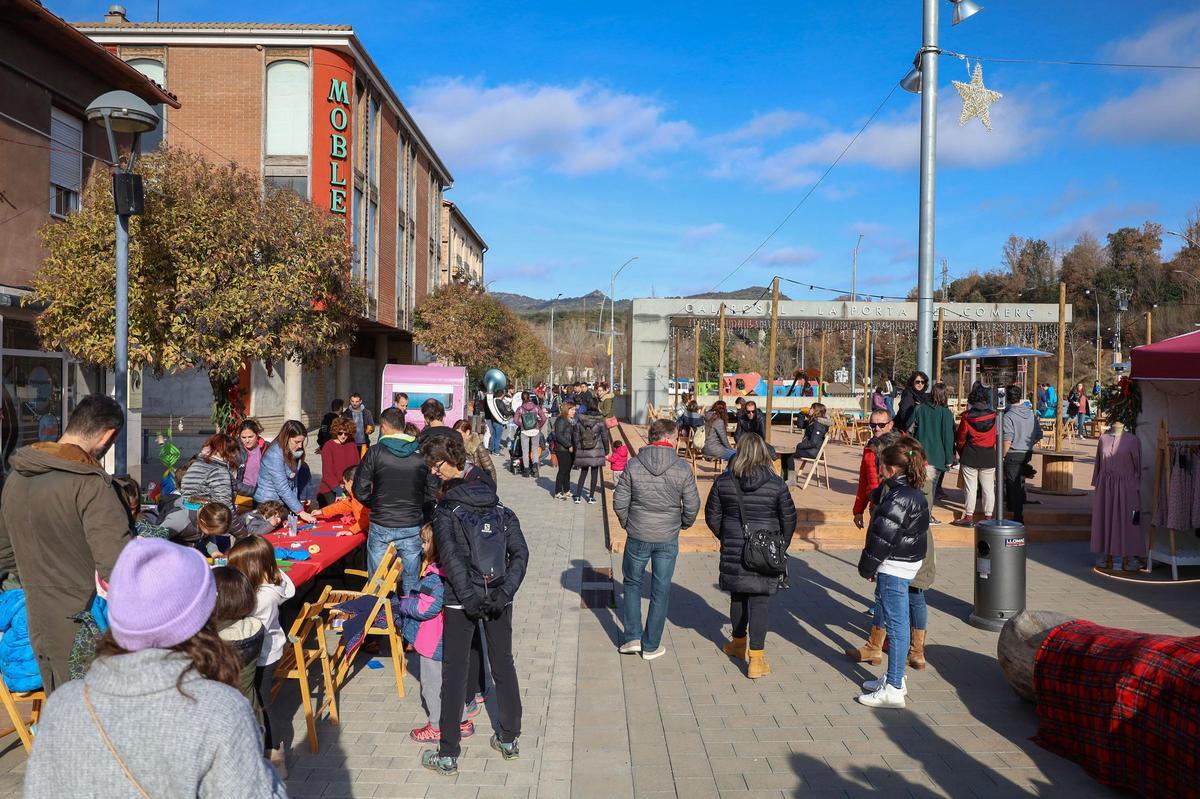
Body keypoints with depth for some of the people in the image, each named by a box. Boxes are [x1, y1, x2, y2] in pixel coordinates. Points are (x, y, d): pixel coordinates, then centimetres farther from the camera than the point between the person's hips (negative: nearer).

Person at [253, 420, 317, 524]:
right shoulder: (275, 455, -25)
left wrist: (296, 502, -10)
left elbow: (293, 480, 1)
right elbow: (282, 488, -27)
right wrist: (300, 512, -28)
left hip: (284, 501, 6)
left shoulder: (293, 452, -3)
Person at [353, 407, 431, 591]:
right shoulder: (421, 454, -3)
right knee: (411, 584, 12)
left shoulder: (375, 453, -7)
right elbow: (430, 493, -1)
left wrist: (375, 506, 12)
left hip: (380, 527, -1)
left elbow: (360, 491, -6)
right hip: (412, 528, 1)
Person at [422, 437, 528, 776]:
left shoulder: (445, 512, -5)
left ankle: (448, 755, 12)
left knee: (455, 671, 5)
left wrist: (469, 596, -18)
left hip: (461, 600, -4)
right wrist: (504, 591, -6)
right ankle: (510, 739, 28)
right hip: (498, 598, 4)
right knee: (503, 664, 16)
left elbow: (451, 557, -19)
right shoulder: (502, 510, 7)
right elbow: (520, 553, -4)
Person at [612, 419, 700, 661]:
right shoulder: (682, 468, -10)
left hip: (638, 537, 0)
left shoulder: (634, 465, -9)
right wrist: (682, 524, 15)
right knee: (661, 591, 12)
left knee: (632, 583, 20)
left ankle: (632, 637, 15)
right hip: (668, 539, 0)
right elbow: (692, 506, -5)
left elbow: (619, 502, -7)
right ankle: (651, 646, 19)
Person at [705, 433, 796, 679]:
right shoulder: (776, 484, -10)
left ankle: (739, 643, 39)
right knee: (759, 603, 1)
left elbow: (712, 516, 2)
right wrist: (781, 545, 15)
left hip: (734, 552, 2)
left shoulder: (724, 482, -5)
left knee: (738, 598, 19)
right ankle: (756, 659, 2)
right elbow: (789, 518, -1)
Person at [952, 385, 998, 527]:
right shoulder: (994, 417, -4)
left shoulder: (967, 417, -9)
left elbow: (960, 438, -1)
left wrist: (961, 454, 14)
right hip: (989, 457, 2)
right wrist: (994, 453, 16)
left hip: (970, 457, -2)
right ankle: (988, 516, 14)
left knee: (971, 488, 3)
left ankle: (969, 516, 6)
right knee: (988, 488, 9)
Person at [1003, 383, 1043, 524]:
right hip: (1027, 454, 7)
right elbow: (1039, 435, 8)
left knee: (1013, 485, 0)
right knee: (1020, 483, 21)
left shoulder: (1009, 416, -17)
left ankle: (1018, 517, 2)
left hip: (1013, 455, -7)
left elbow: (1007, 440, -23)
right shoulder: (1030, 413, 4)